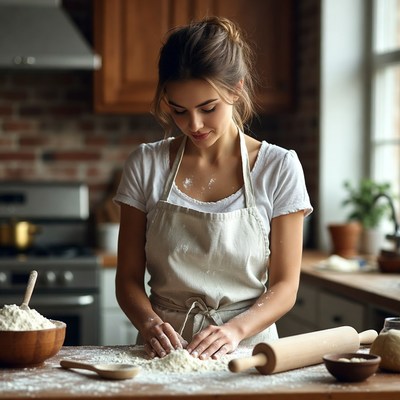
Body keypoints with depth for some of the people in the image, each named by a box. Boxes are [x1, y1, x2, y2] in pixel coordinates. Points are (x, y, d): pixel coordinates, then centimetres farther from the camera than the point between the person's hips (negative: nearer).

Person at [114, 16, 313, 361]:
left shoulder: (279, 168, -1)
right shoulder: (146, 165, 3)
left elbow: (284, 285, 0)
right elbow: (129, 279, 5)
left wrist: (236, 328, -17)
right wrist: (149, 322, -15)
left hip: (247, 348, -1)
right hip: (164, 349, 2)